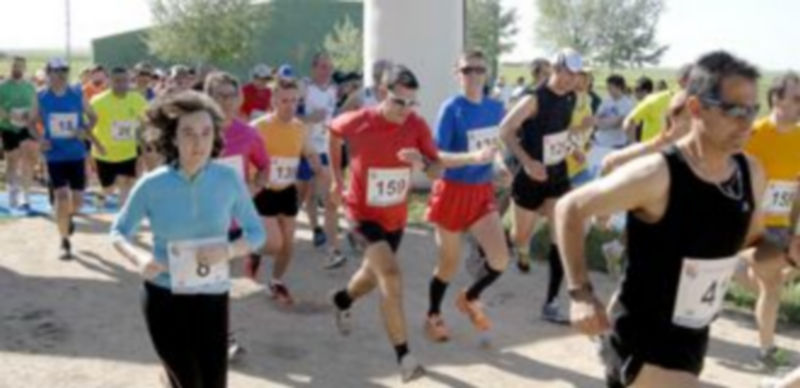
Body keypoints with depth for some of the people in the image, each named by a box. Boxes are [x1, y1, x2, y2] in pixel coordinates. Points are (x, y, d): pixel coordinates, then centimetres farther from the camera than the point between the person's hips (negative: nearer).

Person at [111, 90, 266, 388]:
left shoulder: (229, 180, -9)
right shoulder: (152, 185, -11)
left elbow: (256, 233, 1)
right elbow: (119, 232, 3)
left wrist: (228, 250, -19)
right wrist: (138, 257, -18)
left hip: (212, 298, 1)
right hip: (163, 298, -1)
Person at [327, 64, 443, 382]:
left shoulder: (417, 126, -15)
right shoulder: (358, 122, -21)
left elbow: (438, 171, -15)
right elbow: (334, 131, 2)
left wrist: (422, 163, -38)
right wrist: (336, 178, 6)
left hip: (396, 216, 5)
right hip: (364, 212, -4)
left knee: (375, 274, 24)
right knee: (390, 274, -22)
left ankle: (342, 301, 59)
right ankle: (404, 356, -15)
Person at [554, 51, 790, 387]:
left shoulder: (751, 175, -3)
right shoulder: (656, 175, -23)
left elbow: (752, 239, 16)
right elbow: (570, 209, -14)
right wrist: (581, 294, -19)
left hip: (692, 341, 8)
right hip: (642, 343, -8)